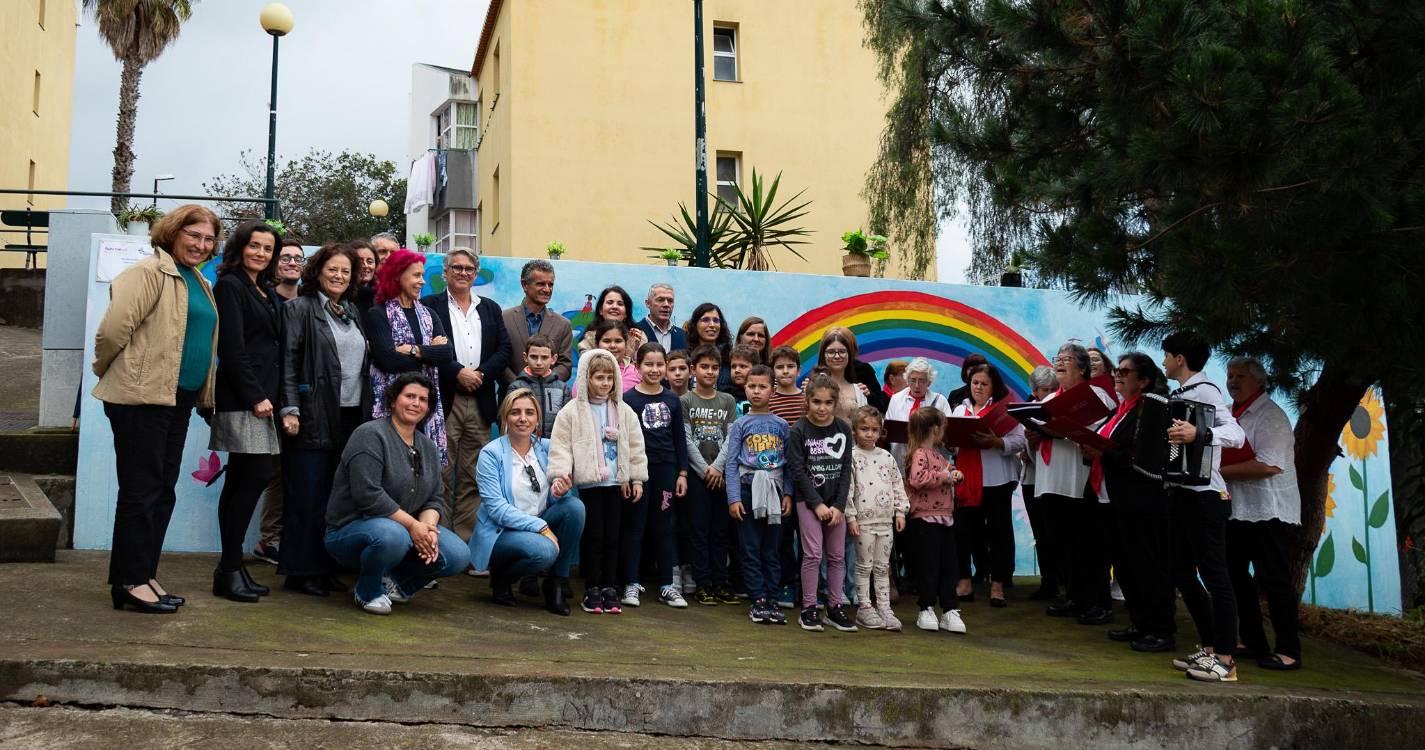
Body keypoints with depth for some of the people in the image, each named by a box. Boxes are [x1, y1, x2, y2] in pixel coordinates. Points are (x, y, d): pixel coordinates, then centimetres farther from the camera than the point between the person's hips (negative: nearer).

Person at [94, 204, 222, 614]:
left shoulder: (199, 284, 18)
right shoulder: (150, 272, -10)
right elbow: (114, 328, -18)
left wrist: (202, 393, 18)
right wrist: (107, 370, -4)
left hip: (178, 398, 9)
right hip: (142, 396, -9)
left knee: (163, 490, 12)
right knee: (141, 489, -4)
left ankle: (143, 576, 21)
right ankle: (131, 582, 3)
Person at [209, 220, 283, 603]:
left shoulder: (265, 291, 21)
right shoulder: (230, 285, -4)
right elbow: (232, 348, -13)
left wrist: (270, 397, 13)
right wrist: (255, 396, -16)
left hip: (260, 397, 9)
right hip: (241, 398, -8)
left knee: (242, 481, 10)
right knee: (257, 475, -12)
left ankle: (230, 567, 15)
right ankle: (231, 569, -6)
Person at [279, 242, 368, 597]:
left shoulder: (352, 312, 18)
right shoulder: (300, 309, -1)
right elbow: (288, 363, -8)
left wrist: (366, 413, 13)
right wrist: (290, 410, -16)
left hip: (351, 418, 6)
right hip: (314, 419, -6)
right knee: (307, 497, -3)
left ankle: (326, 567, 14)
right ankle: (299, 571, 4)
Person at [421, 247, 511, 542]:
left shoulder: (490, 308, 18)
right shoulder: (430, 305, 5)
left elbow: (504, 350, 10)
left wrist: (481, 373, -6)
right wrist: (458, 372, -14)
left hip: (480, 403, 4)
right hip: (444, 400, -4)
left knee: (472, 476, 5)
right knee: (441, 473, -4)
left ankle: (466, 537, 10)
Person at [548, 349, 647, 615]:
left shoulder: (624, 412, 9)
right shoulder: (572, 411, -3)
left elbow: (635, 446, 12)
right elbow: (561, 446, -6)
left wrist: (637, 479, 8)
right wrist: (560, 475, -17)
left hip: (616, 483, 3)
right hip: (588, 483, -3)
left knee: (612, 536, 7)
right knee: (593, 535, -1)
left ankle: (609, 588, 16)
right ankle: (592, 589, 11)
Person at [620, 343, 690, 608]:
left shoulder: (672, 400, 8)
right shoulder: (628, 398, -3)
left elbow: (680, 438, 11)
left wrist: (682, 473, 6)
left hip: (666, 469, 4)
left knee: (664, 526, 9)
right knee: (634, 525, 3)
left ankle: (666, 585, 15)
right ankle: (631, 584, 10)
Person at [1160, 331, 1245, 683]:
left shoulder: (1204, 391, -11)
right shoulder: (1179, 394, 15)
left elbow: (1236, 434, -24)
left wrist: (1199, 435, -39)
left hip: (1204, 497, -10)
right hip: (1181, 494, 10)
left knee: (1214, 575, -6)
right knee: (1183, 574, 12)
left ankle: (1225, 661, -3)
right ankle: (1209, 648, 21)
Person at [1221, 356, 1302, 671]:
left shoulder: (1270, 415, -12)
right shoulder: (1233, 414, 13)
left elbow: (1270, 465, -23)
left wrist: (1220, 470, -19)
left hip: (1269, 513, -9)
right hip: (1237, 512, 9)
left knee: (1275, 582, -5)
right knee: (1235, 578, 13)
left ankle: (1289, 652, 3)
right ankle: (1253, 643, 24)